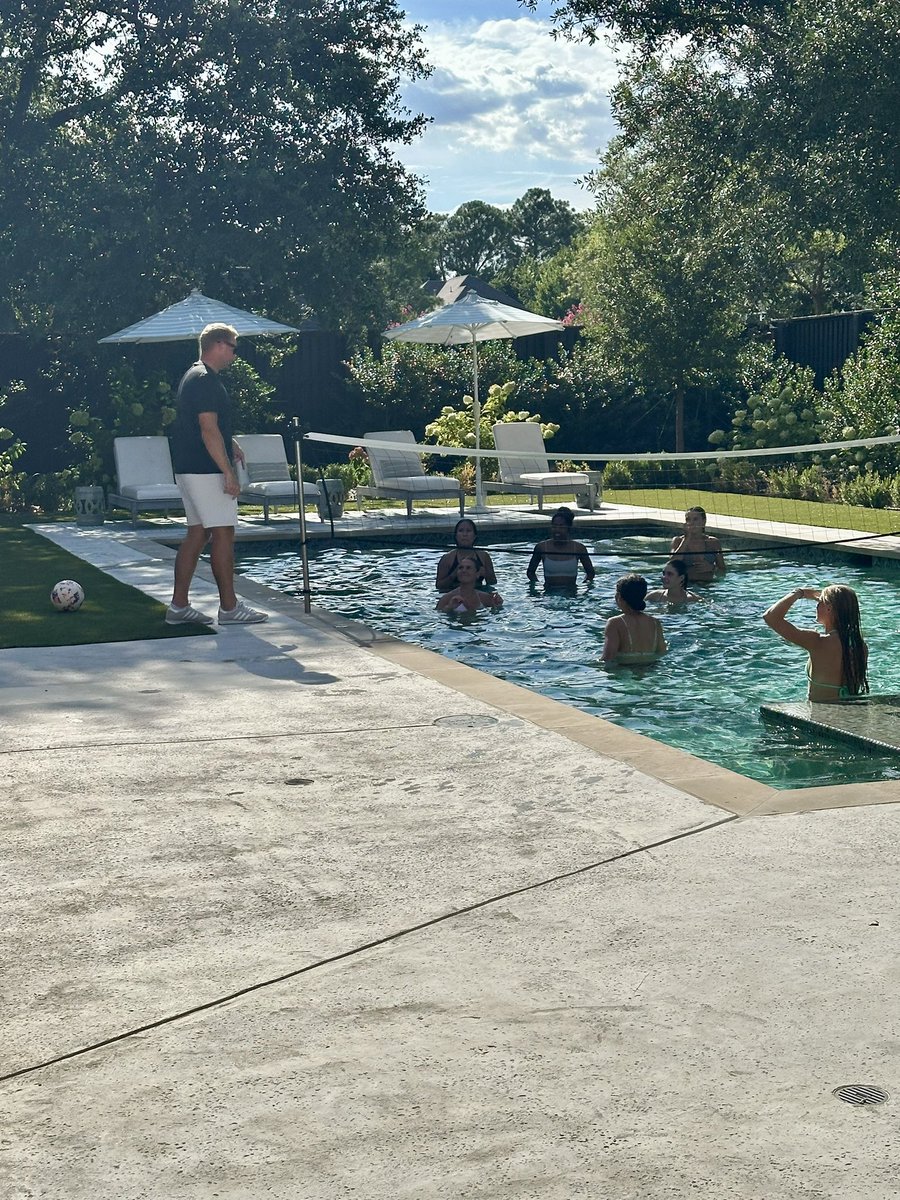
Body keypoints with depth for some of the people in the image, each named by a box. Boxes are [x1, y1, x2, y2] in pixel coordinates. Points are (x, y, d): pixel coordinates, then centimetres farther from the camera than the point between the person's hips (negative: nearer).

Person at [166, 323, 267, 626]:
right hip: (206, 470, -10)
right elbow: (209, 431, -22)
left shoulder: (194, 376, 18)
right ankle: (229, 607, -2)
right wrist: (229, 473, -22)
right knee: (223, 534, -6)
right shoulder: (206, 380, -16)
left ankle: (179, 606, 11)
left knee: (197, 533, 11)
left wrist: (228, 443, 21)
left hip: (188, 469, 10)